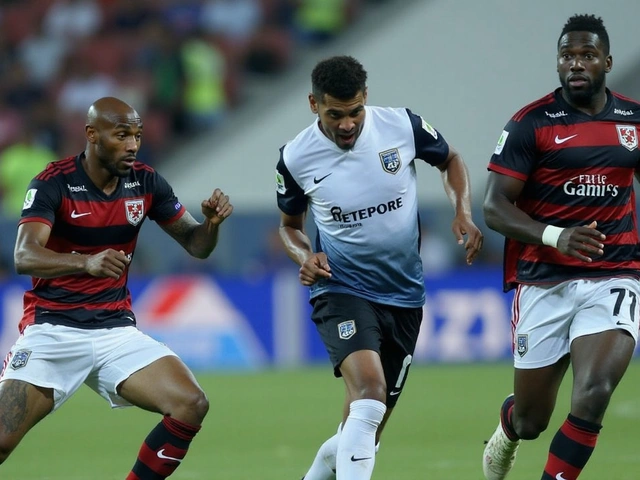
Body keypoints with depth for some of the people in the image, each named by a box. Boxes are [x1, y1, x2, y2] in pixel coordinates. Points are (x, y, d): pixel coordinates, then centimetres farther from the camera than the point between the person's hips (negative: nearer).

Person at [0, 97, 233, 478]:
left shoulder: (145, 182, 1)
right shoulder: (54, 184, -12)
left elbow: (197, 245, 10)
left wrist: (212, 221, -14)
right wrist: (86, 262, -45)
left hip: (116, 330, 4)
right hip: (53, 330, -4)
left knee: (191, 406, -17)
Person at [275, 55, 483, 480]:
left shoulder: (403, 126, -9)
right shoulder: (296, 158, -10)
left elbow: (450, 161, 12)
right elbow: (290, 224, 9)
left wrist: (463, 213, -4)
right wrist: (304, 256, -12)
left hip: (405, 297, 3)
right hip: (342, 290, -3)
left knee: (365, 432, 9)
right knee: (369, 392, -30)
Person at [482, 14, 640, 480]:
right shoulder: (532, 123, -6)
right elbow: (495, 208, -9)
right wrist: (555, 237, -24)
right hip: (544, 282, -1)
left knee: (594, 393, -23)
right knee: (530, 421, 10)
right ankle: (508, 425, 48)